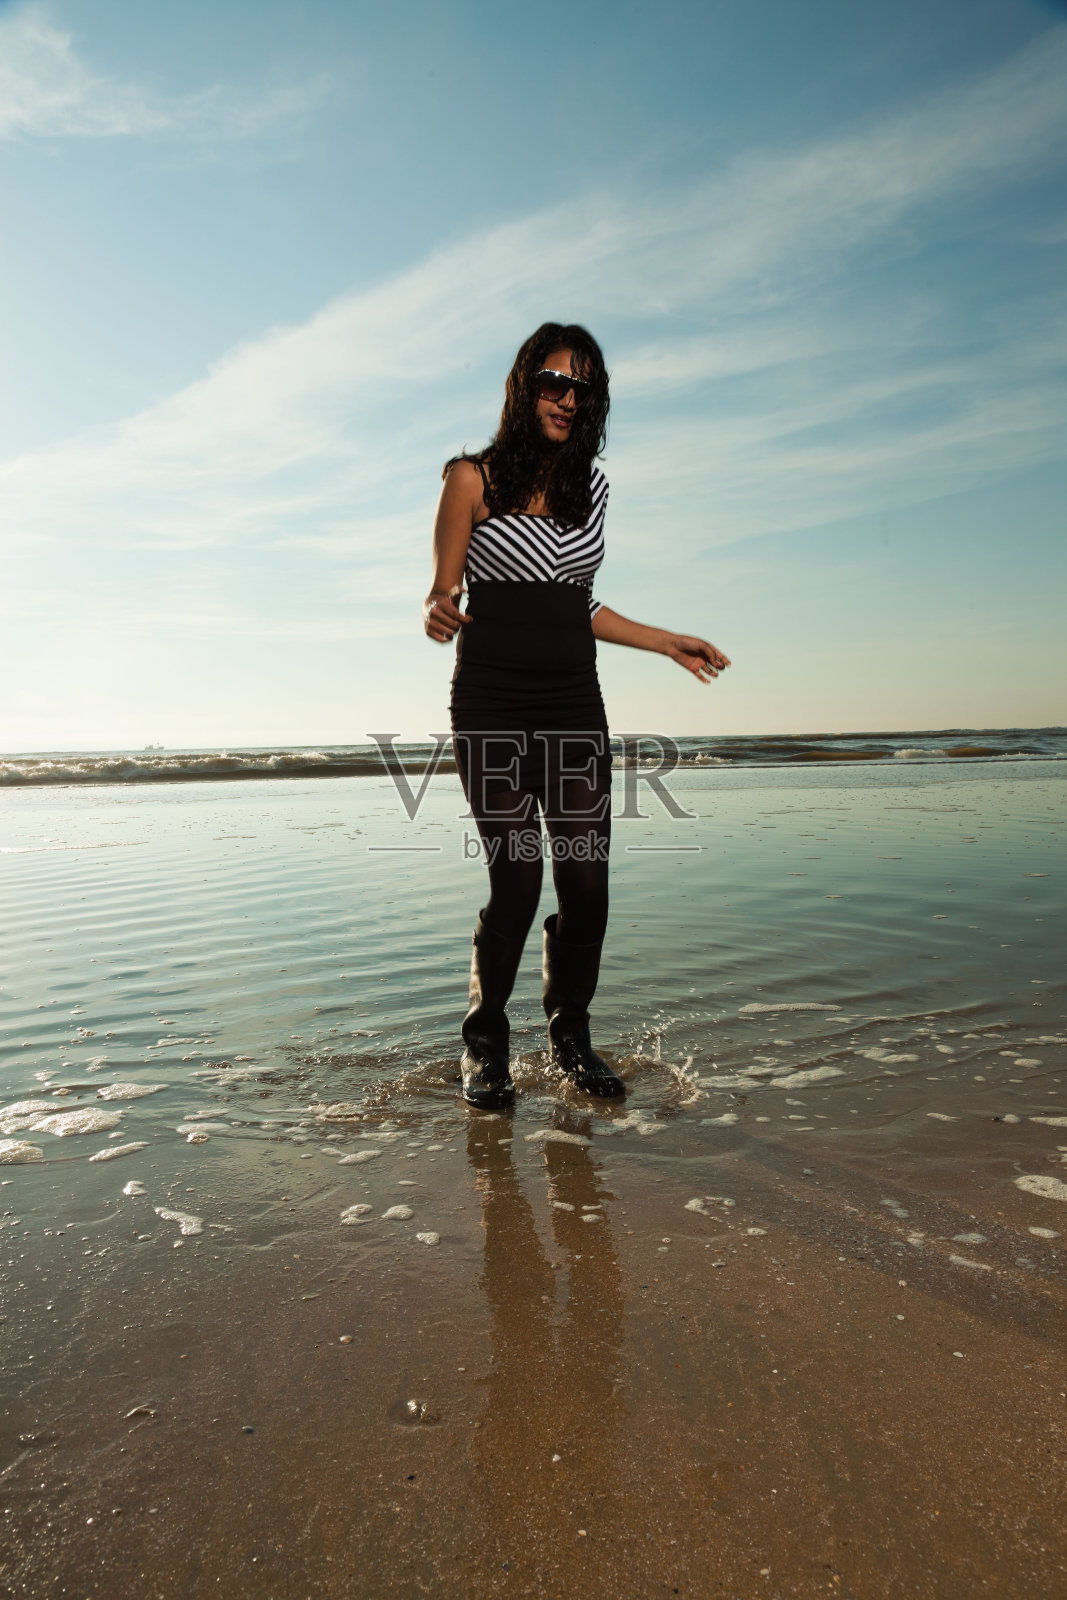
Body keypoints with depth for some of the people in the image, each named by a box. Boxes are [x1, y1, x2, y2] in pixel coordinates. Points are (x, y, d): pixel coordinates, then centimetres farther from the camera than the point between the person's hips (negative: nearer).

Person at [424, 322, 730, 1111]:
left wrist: (669, 644, 22)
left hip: (575, 706, 4)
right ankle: (485, 1044, 11)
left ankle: (571, 1036, 18)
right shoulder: (474, 477, 3)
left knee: (587, 879, -3)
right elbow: (443, 591, 1)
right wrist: (437, 614, -23)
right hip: (492, 708, -4)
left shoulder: (592, 487, 15)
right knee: (517, 877, -11)